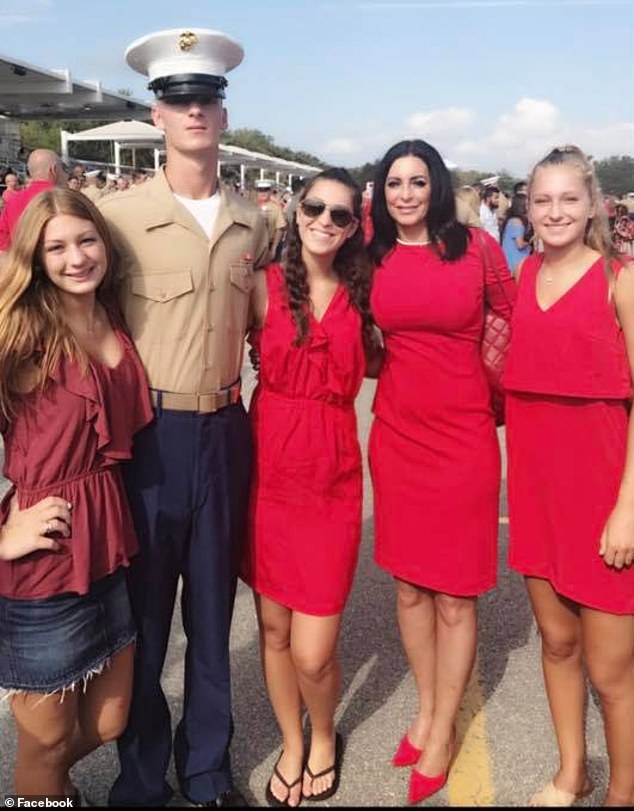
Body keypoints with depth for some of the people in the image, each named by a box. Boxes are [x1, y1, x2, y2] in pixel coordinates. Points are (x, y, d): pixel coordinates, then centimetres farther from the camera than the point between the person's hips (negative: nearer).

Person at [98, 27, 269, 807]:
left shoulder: (252, 222, 7)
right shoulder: (119, 212, -7)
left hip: (225, 433, 4)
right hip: (148, 435, -3)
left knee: (212, 611, 15)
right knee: (142, 618, 9)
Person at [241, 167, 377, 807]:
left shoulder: (360, 294, 6)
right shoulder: (264, 286, -1)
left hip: (332, 479, 0)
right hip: (268, 471, 0)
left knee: (313, 651, -1)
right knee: (274, 628, 12)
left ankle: (324, 738, 33)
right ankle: (292, 746, 39)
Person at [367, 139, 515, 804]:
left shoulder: (477, 247, -5)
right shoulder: (374, 256, 3)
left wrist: (500, 393, 3)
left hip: (463, 437, -3)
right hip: (395, 434, 3)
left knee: (455, 594, 5)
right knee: (408, 586, 13)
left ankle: (442, 731, 25)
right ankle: (425, 709, 35)